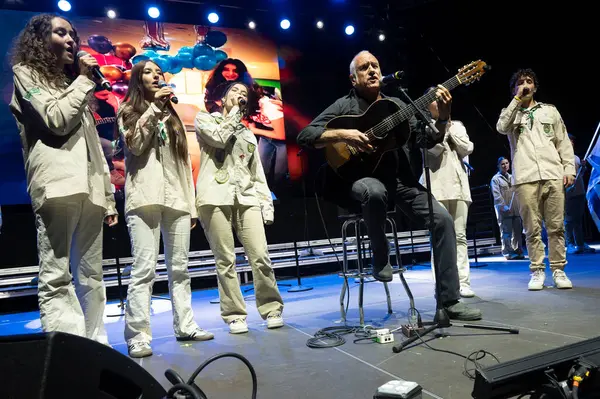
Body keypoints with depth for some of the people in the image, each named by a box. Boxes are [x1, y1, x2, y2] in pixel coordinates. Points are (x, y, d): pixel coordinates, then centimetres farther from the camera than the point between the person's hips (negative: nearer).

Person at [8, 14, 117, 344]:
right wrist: (84, 80, 5)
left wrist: (108, 198, 16)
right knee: (55, 279, -11)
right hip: (56, 189, -6)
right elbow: (56, 120, -8)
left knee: (91, 277, 6)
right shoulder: (27, 74, 12)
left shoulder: (75, 87, 29)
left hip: (89, 191, 7)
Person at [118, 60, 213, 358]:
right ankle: (137, 336, -7)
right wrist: (153, 107, -7)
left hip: (176, 199, 5)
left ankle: (185, 326, 13)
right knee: (144, 268, -11)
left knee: (179, 267, 6)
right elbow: (135, 144, -9)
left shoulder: (173, 117, 24)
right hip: (145, 198, -4)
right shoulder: (128, 112, 12)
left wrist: (192, 204, 12)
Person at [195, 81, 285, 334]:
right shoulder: (204, 119, 16)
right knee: (225, 260, -5)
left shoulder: (248, 135, 26)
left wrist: (267, 203, 7)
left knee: (260, 255, -7)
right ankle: (234, 315, 4)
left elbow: (258, 173, 19)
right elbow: (218, 137, -7)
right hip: (216, 197, -3)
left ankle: (272, 310, 4)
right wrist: (235, 111, 6)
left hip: (247, 198, 3)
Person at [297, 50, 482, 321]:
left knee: (443, 219, -13)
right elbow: (305, 136, -7)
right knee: (374, 192, -40)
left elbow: (428, 140, 11)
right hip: (363, 178, -4)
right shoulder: (344, 105, 3)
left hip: (401, 180, 5)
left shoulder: (396, 104, 16)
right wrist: (342, 135, -20)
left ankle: (450, 301, -2)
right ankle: (380, 258, -12)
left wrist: (443, 117, -8)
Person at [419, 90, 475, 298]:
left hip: (458, 185, 4)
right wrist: (442, 124, 0)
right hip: (437, 186, -4)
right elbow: (435, 148, -10)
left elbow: (467, 149, 5)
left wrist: (451, 127, 6)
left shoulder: (457, 125, 20)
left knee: (460, 236, 1)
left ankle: (463, 283, 2)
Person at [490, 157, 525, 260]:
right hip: (504, 211, -6)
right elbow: (496, 195, -9)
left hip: (516, 210, 6)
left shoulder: (512, 177, 19)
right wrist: (504, 207, -16)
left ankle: (518, 252, 14)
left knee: (517, 231, 6)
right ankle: (508, 253, 0)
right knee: (506, 232, -5)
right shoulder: (495, 179, 0)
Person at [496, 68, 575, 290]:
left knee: (556, 226, 1)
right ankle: (537, 271, 6)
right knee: (532, 228, -1)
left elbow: (564, 142, 15)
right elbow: (501, 128, -9)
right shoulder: (511, 113, 16)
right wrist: (517, 99, -5)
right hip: (526, 178, -1)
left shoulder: (550, 111, 19)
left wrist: (569, 168, 3)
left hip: (553, 175, 1)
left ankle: (558, 270, 9)